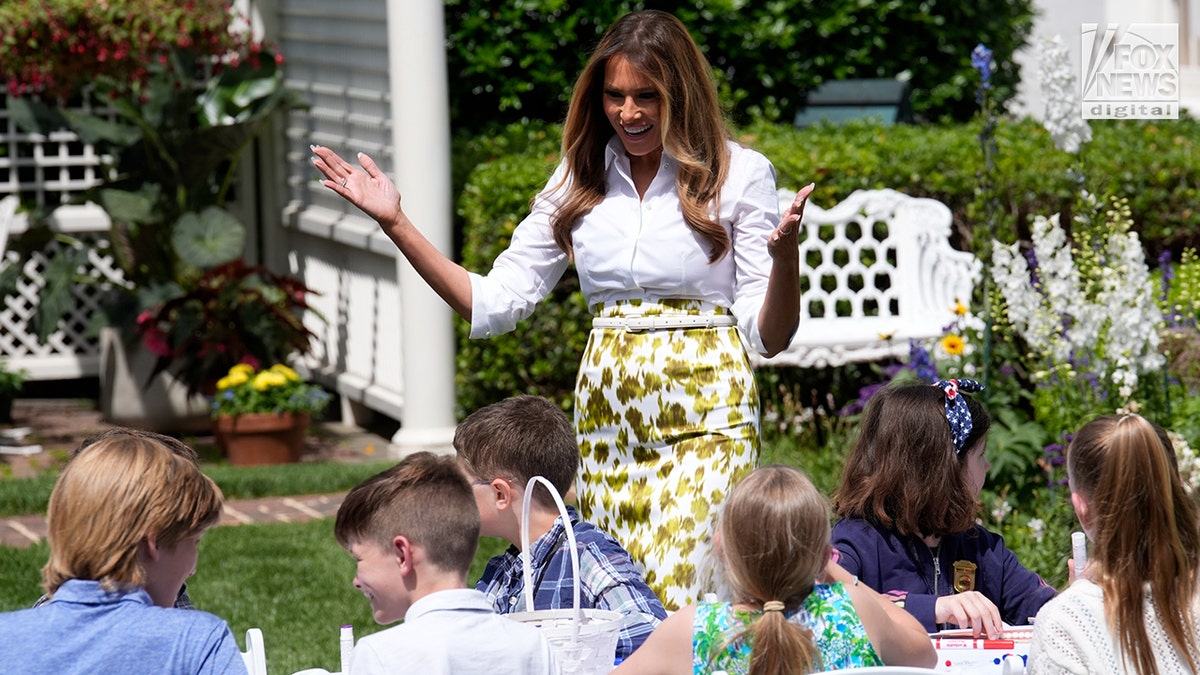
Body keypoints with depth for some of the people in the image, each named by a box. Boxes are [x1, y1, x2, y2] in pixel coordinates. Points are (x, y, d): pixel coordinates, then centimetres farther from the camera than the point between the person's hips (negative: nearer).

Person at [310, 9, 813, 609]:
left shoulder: (739, 174, -2)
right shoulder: (581, 178, 9)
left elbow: (770, 335, -5)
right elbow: (495, 301, 7)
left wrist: (785, 251, -25)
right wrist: (395, 224, 1)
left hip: (705, 411, -4)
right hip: (606, 412, 4)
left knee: (679, 596, -15)